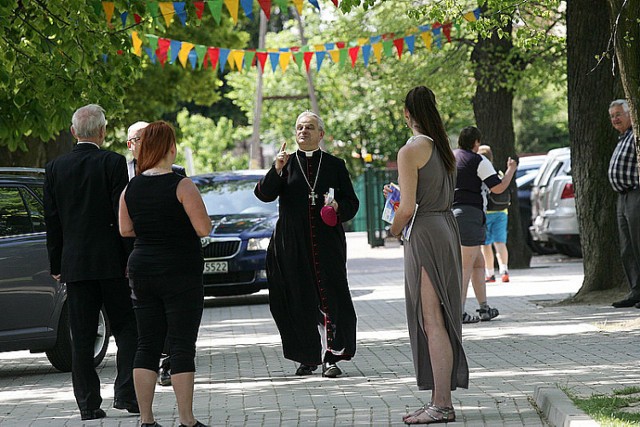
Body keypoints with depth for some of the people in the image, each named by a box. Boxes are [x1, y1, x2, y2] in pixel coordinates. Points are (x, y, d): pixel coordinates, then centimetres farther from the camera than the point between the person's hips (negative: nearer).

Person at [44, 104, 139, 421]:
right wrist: (131, 257, -4)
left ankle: (89, 403, 4)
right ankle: (126, 394, -2)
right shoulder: (113, 163, -7)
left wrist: (56, 265, 12)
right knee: (126, 329, 7)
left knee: (82, 337, 5)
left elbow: (51, 222, 6)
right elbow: (123, 215, -9)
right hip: (111, 262, -3)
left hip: (74, 263, 3)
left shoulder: (55, 169, 4)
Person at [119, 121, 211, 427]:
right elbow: (204, 229, -15)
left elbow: (125, 229, 8)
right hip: (181, 275, -5)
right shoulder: (181, 186, -13)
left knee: (147, 345, 9)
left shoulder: (131, 188, 3)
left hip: (142, 272, 5)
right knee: (182, 347, -2)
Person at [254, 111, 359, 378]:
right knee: (300, 301, 1)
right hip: (293, 244, 1)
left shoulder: (335, 165, 10)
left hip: (328, 244, -1)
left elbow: (352, 202, 12)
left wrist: (338, 207, -10)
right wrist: (276, 171, -19)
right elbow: (264, 194, -4)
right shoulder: (287, 164, 10)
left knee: (331, 299, -8)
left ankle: (331, 358, -6)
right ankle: (308, 358, 11)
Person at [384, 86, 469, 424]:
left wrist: (393, 230, 2)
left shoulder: (410, 151, -13)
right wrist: (397, 196, 22)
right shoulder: (442, 148, 13)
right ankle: (440, 399, 16)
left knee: (432, 320, -8)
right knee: (438, 318, 12)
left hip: (425, 233, -9)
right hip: (447, 227, 9)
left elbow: (407, 209, -16)